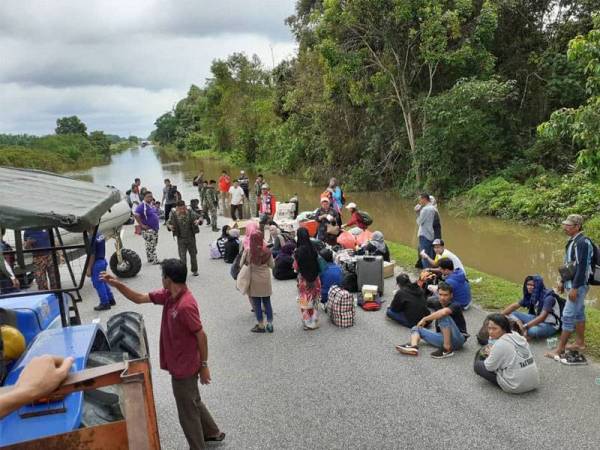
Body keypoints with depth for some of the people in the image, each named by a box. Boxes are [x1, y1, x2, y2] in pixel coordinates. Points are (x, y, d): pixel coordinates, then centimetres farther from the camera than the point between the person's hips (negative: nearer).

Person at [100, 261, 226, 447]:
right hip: (180, 365, 9)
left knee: (187, 412, 10)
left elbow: (201, 336, -23)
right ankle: (212, 432, 46)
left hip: (184, 368, -9)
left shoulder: (185, 305, -30)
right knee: (193, 403, 27)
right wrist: (117, 284, -6)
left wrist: (204, 365, -15)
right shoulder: (168, 295, -2)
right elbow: (139, 298, 5)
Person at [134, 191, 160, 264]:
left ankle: (150, 259, 25)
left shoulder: (151, 205, 11)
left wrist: (158, 220, 14)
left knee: (154, 245, 15)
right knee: (150, 246, -4)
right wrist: (142, 225, -21)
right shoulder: (142, 206, -15)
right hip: (148, 230, -9)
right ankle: (154, 260, 1)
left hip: (155, 228, 9)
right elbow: (136, 215, -25)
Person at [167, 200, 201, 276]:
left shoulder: (190, 212, -8)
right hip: (181, 239, -2)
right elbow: (168, 223, -3)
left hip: (191, 237, 2)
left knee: (193, 254, 15)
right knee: (182, 256, -5)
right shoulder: (174, 214, -10)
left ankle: (194, 270, 31)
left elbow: (199, 217, -2)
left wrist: (198, 221, -25)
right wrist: (170, 226, -26)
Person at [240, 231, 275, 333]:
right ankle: (270, 324, 17)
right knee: (267, 302, 13)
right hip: (266, 280, 2)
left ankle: (261, 326, 15)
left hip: (254, 280, -2)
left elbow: (241, 265, -4)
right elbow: (271, 265, 1)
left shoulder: (247, 252, -14)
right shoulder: (267, 251, -9)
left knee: (257, 304, 9)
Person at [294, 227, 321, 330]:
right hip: (314, 278, 3)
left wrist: (295, 257, 3)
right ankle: (314, 321, 24)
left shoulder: (298, 251, -18)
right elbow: (317, 263, 0)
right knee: (314, 300, 15)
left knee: (305, 301, 10)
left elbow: (296, 267, -11)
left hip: (304, 279, -3)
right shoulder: (313, 249, -7)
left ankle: (308, 322, 18)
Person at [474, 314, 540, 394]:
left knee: (477, 365, 4)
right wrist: (493, 352, 11)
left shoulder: (500, 344, -20)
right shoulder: (517, 336, 1)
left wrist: (490, 354, 11)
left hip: (515, 387, -7)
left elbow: (489, 367, -8)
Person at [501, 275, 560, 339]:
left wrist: (525, 326, -35)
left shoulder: (548, 297, -21)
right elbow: (514, 306, 5)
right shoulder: (530, 296, 0)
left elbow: (542, 317, -31)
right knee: (512, 313, -6)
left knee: (532, 331, -40)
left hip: (550, 325, -7)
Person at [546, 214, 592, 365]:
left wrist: (575, 288, -24)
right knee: (578, 313, 18)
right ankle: (580, 343, 31)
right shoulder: (573, 241, 10)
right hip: (573, 283, 10)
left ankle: (560, 350, -2)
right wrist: (563, 282, 21)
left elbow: (582, 267, -24)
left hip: (579, 285, -10)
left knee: (568, 316, -7)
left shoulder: (582, 242, -20)